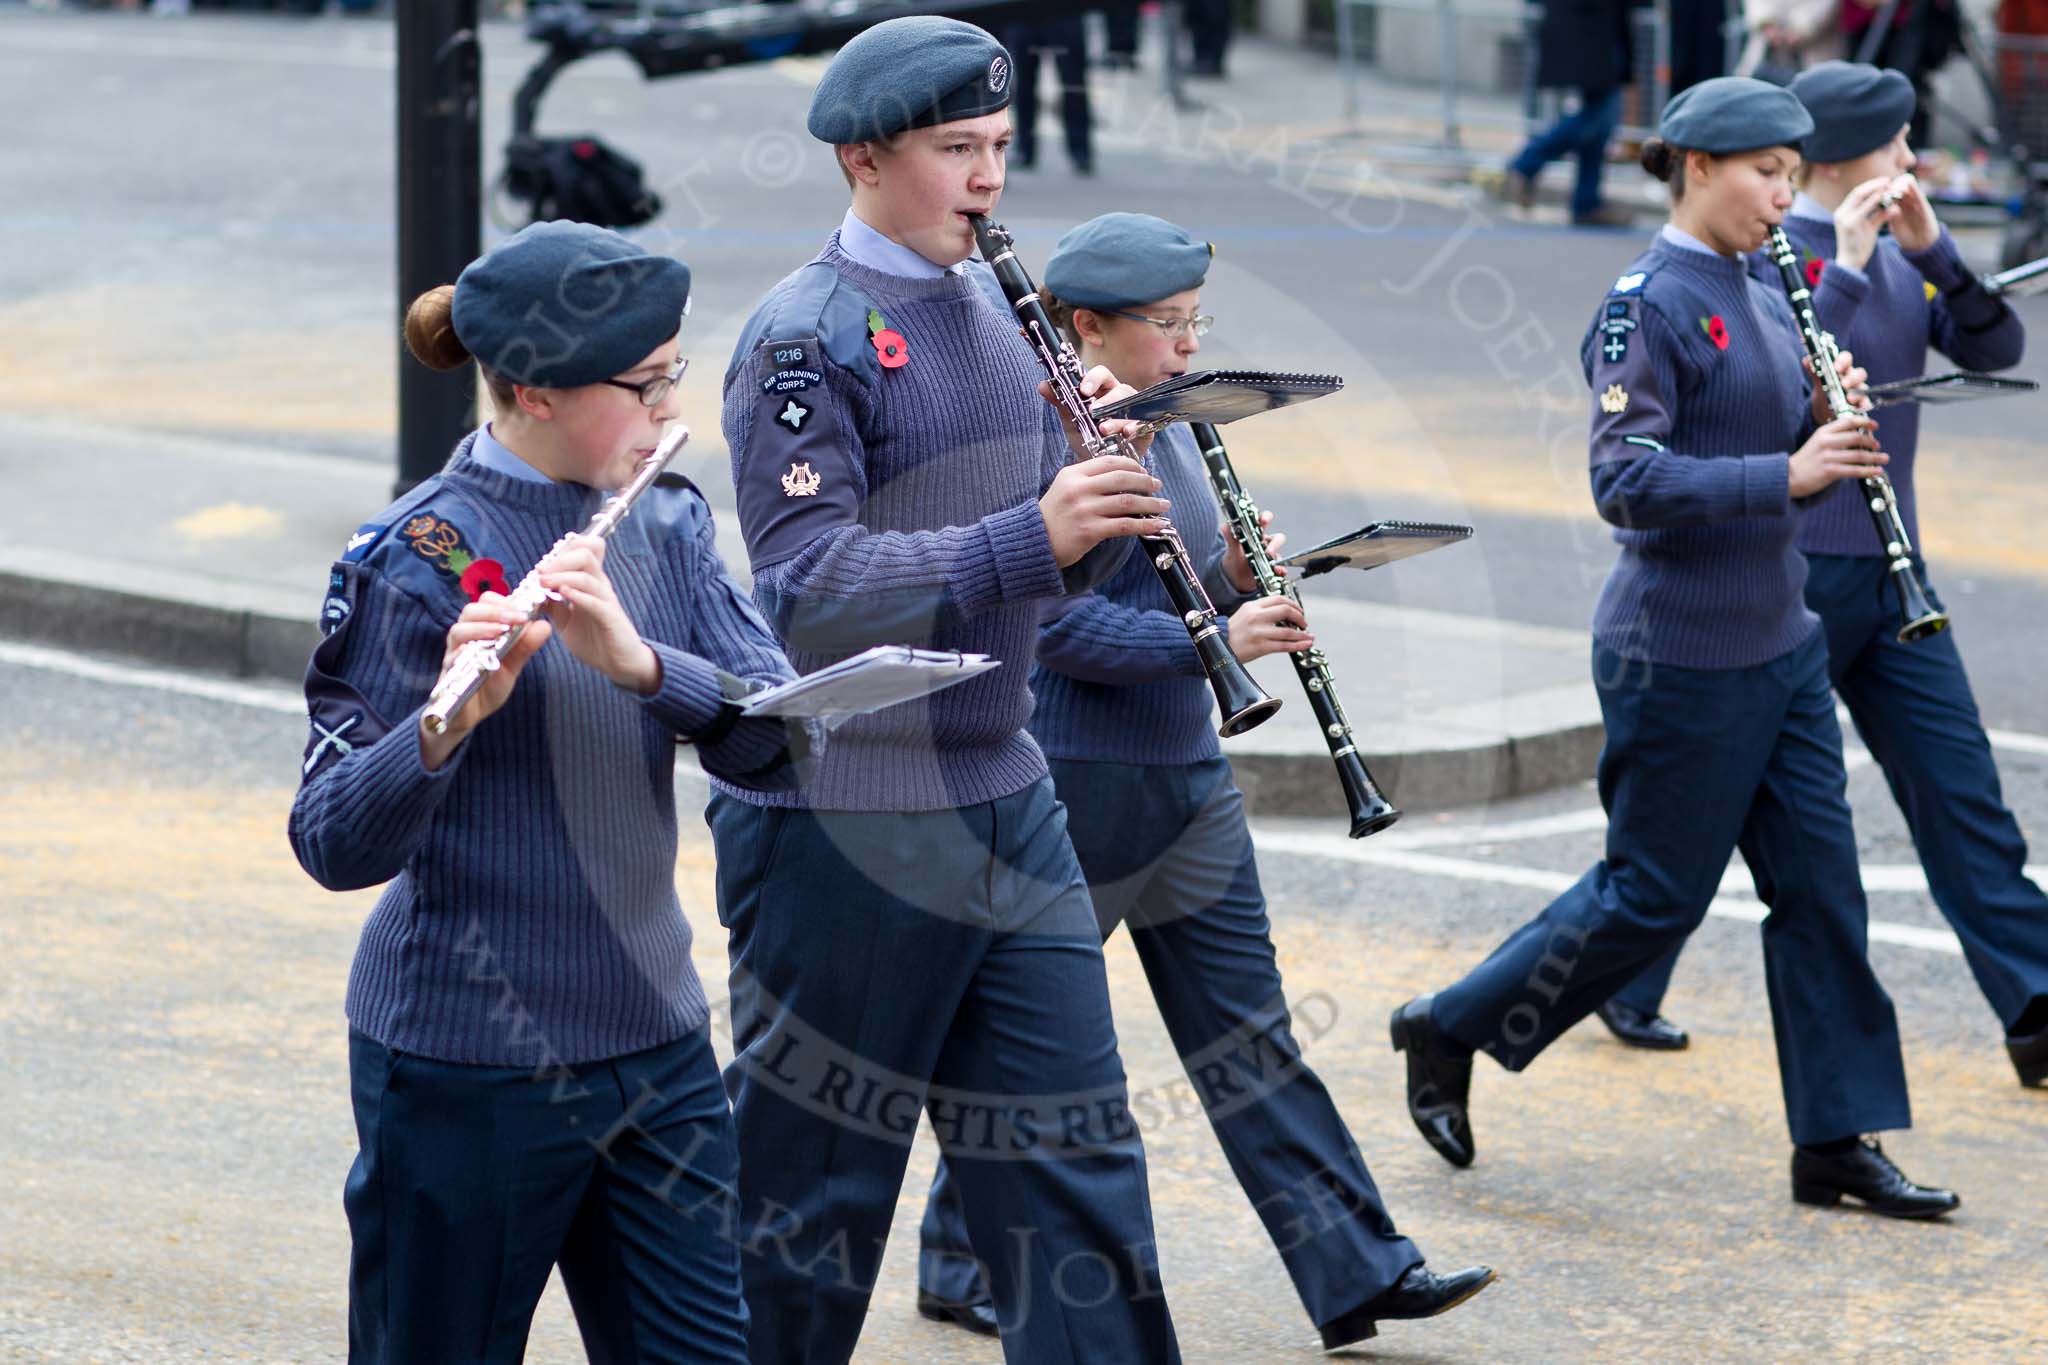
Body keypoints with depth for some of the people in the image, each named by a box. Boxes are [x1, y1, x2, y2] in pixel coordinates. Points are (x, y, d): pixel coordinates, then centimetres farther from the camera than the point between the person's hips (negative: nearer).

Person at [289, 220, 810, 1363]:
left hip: (655, 1045, 6)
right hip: (472, 1066, -6)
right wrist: (446, 723, -36)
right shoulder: (418, 557, -13)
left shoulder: (664, 524, 5)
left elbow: (779, 741, -7)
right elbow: (337, 847, -17)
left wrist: (638, 660, -24)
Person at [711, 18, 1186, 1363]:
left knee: (1078, 1154, 6)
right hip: (843, 828, -7)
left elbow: (1062, 564, 14)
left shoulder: (1001, 309, 11)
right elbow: (804, 588, -23)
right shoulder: (806, 337, -13)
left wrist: (1103, 467, -7)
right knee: (813, 1183, 4)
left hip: (1002, 798, 7)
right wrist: (1028, 535, -29)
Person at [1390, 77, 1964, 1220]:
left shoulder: (1766, 306, 11)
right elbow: (1627, 481, -23)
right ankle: (1449, 1031, 18)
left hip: (1778, 643, 8)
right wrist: (1785, 474, -29)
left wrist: (1836, 426, -4)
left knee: (1821, 886, 6)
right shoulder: (1648, 307, -14)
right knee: (1656, 897, 1)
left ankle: (1839, 1141, 11)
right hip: (1681, 652, -8)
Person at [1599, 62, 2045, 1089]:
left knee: (1959, 789, 2)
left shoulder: (1897, 259, 9)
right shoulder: (1759, 257, -13)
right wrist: (1846, 271, -27)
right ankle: (1623, 989, 21)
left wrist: (1931, 249, -11)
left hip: (1887, 570, 7)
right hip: (1787, 572, -7)